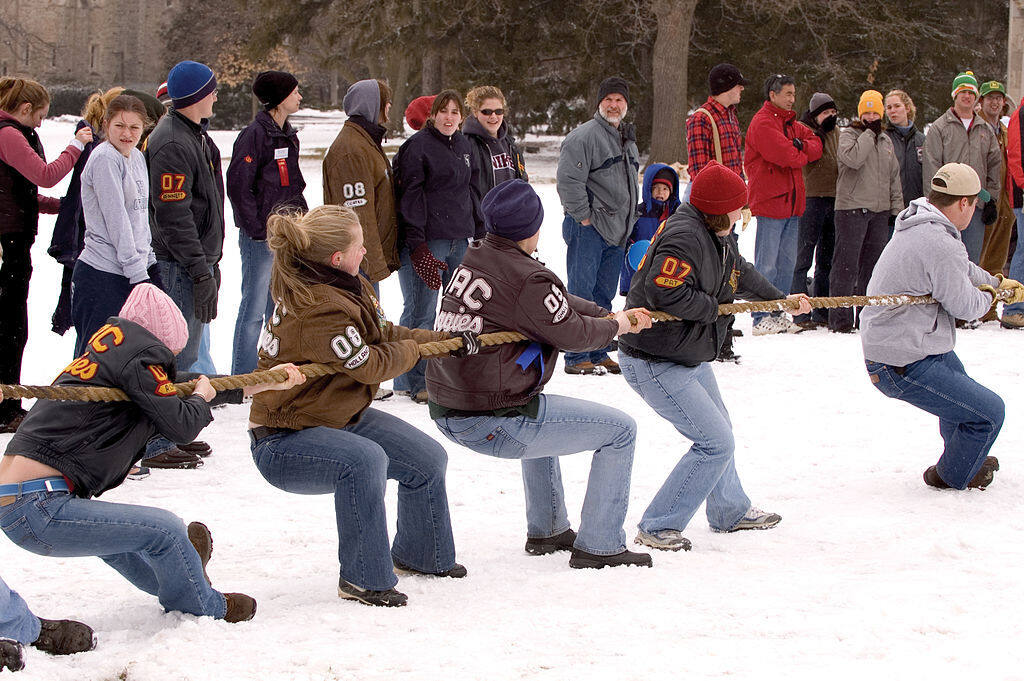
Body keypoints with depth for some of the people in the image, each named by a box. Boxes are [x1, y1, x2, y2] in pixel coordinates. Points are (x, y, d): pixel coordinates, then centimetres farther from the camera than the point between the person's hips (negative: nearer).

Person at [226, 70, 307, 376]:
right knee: (255, 307, -5)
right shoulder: (255, 134, -13)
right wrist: (258, 230, -16)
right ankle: (243, 377, 1)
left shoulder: (288, 135, 14)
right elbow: (238, 186, -15)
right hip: (261, 236, -8)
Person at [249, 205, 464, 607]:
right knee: (365, 459, -38)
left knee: (428, 459, 9)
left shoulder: (343, 287, 0)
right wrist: (412, 349, -3)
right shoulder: (318, 310, -31)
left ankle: (419, 555, 34)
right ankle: (362, 579, -24)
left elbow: (383, 334, 9)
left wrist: (446, 339, 0)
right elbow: (371, 364, -23)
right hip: (282, 444, -11)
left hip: (340, 417, 11)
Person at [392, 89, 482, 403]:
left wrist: (479, 233, 19)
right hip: (427, 241, -8)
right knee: (421, 311, -7)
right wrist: (416, 244, -19)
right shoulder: (418, 145, -7)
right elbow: (411, 197, -13)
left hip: (460, 240, 8)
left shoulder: (463, 145, 16)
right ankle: (413, 381, 1)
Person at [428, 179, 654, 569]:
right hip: (491, 425, -9)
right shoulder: (527, 280, -20)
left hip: (446, 412, 9)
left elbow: (557, 302, 16)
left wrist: (611, 315, 17)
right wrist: (616, 327, 12)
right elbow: (573, 334, -8)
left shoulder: (474, 259, 8)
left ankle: (547, 530, 47)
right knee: (620, 430, 3)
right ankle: (598, 546, 7)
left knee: (541, 418, 41)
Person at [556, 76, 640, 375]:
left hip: (616, 231, 8)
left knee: (604, 295, 12)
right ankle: (576, 357, -4)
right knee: (581, 292, -6)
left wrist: (629, 223, 21)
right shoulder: (584, 136, -11)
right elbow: (568, 180, -17)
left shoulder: (628, 139, 18)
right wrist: (583, 216, -16)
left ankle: (598, 354, 18)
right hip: (587, 228, -8)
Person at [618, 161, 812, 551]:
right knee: (716, 442, -11)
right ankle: (657, 527, -5)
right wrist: (710, 306, -20)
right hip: (655, 365, -11)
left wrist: (781, 299, 39)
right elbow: (663, 290, -35)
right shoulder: (684, 237, -24)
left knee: (718, 430, 25)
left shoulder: (713, 238, 10)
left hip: (691, 357, 11)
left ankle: (730, 511, 45)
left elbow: (740, 274, 28)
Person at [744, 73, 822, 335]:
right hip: (770, 202, -9)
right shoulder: (762, 123, -10)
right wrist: (802, 154, -1)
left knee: (787, 262, 11)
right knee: (767, 264, -6)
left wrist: (799, 147, -10)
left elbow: (816, 144, 10)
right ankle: (761, 319, -3)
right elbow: (785, 155, -21)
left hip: (792, 203, 9)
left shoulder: (791, 123, 19)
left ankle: (778, 315, 18)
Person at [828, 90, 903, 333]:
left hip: (879, 210, 6)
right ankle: (840, 318, -5)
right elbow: (853, 158, -23)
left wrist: (897, 208, 16)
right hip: (852, 208, -6)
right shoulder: (848, 135, -2)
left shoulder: (885, 140, 18)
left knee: (874, 263, 8)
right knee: (847, 264, -7)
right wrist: (869, 133, -13)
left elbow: (894, 177, 22)